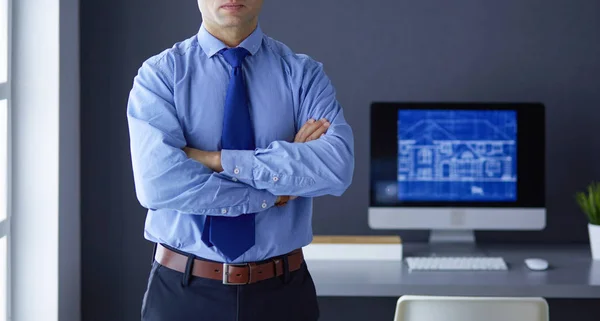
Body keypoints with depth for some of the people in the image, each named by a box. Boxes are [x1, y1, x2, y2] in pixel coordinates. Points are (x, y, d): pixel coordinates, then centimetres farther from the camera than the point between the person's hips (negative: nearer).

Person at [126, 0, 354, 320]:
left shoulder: (303, 74, -2)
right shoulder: (159, 75, -5)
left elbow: (336, 166, -19)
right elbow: (159, 183, -20)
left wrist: (219, 160, -21)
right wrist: (278, 188, -16)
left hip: (281, 290, 1)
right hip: (183, 289, -1)